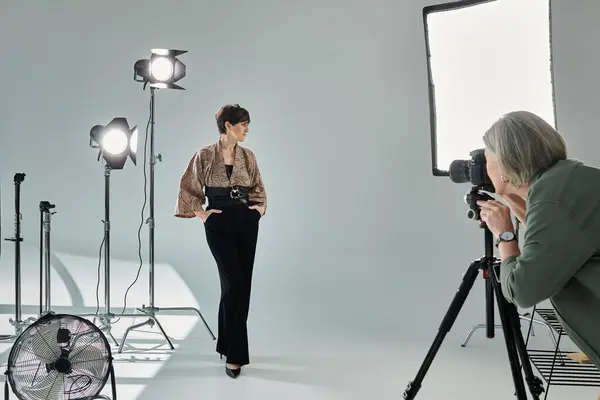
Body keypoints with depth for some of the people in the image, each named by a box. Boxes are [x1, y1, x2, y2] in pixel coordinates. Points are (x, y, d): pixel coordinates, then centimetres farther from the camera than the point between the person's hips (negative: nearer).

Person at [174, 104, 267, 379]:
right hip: (219, 224, -5)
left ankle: (228, 345, 22)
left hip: (247, 222, 5)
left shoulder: (248, 156, 8)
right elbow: (188, 189, 3)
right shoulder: (205, 155, -5)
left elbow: (258, 188, 21)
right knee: (234, 284, -13)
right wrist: (201, 214, -4)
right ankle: (234, 354, -6)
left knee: (241, 285, 7)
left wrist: (261, 206, 5)